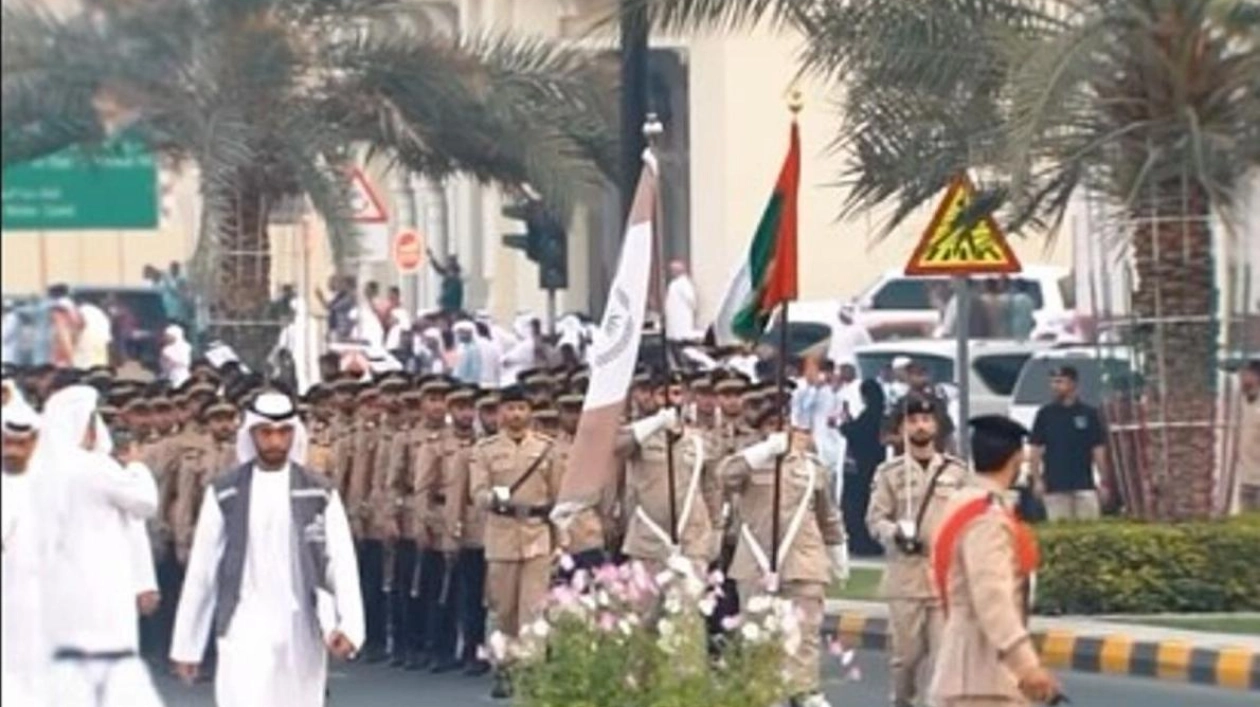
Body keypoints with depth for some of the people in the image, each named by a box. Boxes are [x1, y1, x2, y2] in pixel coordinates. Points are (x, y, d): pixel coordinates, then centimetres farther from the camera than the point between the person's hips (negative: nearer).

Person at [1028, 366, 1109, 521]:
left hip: (1084, 485, 0)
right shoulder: (1046, 414, 6)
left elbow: (1099, 450, 6)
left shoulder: (1089, 414, 5)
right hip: (1055, 487, 0)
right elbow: (1036, 449, 7)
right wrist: (1037, 480, -2)